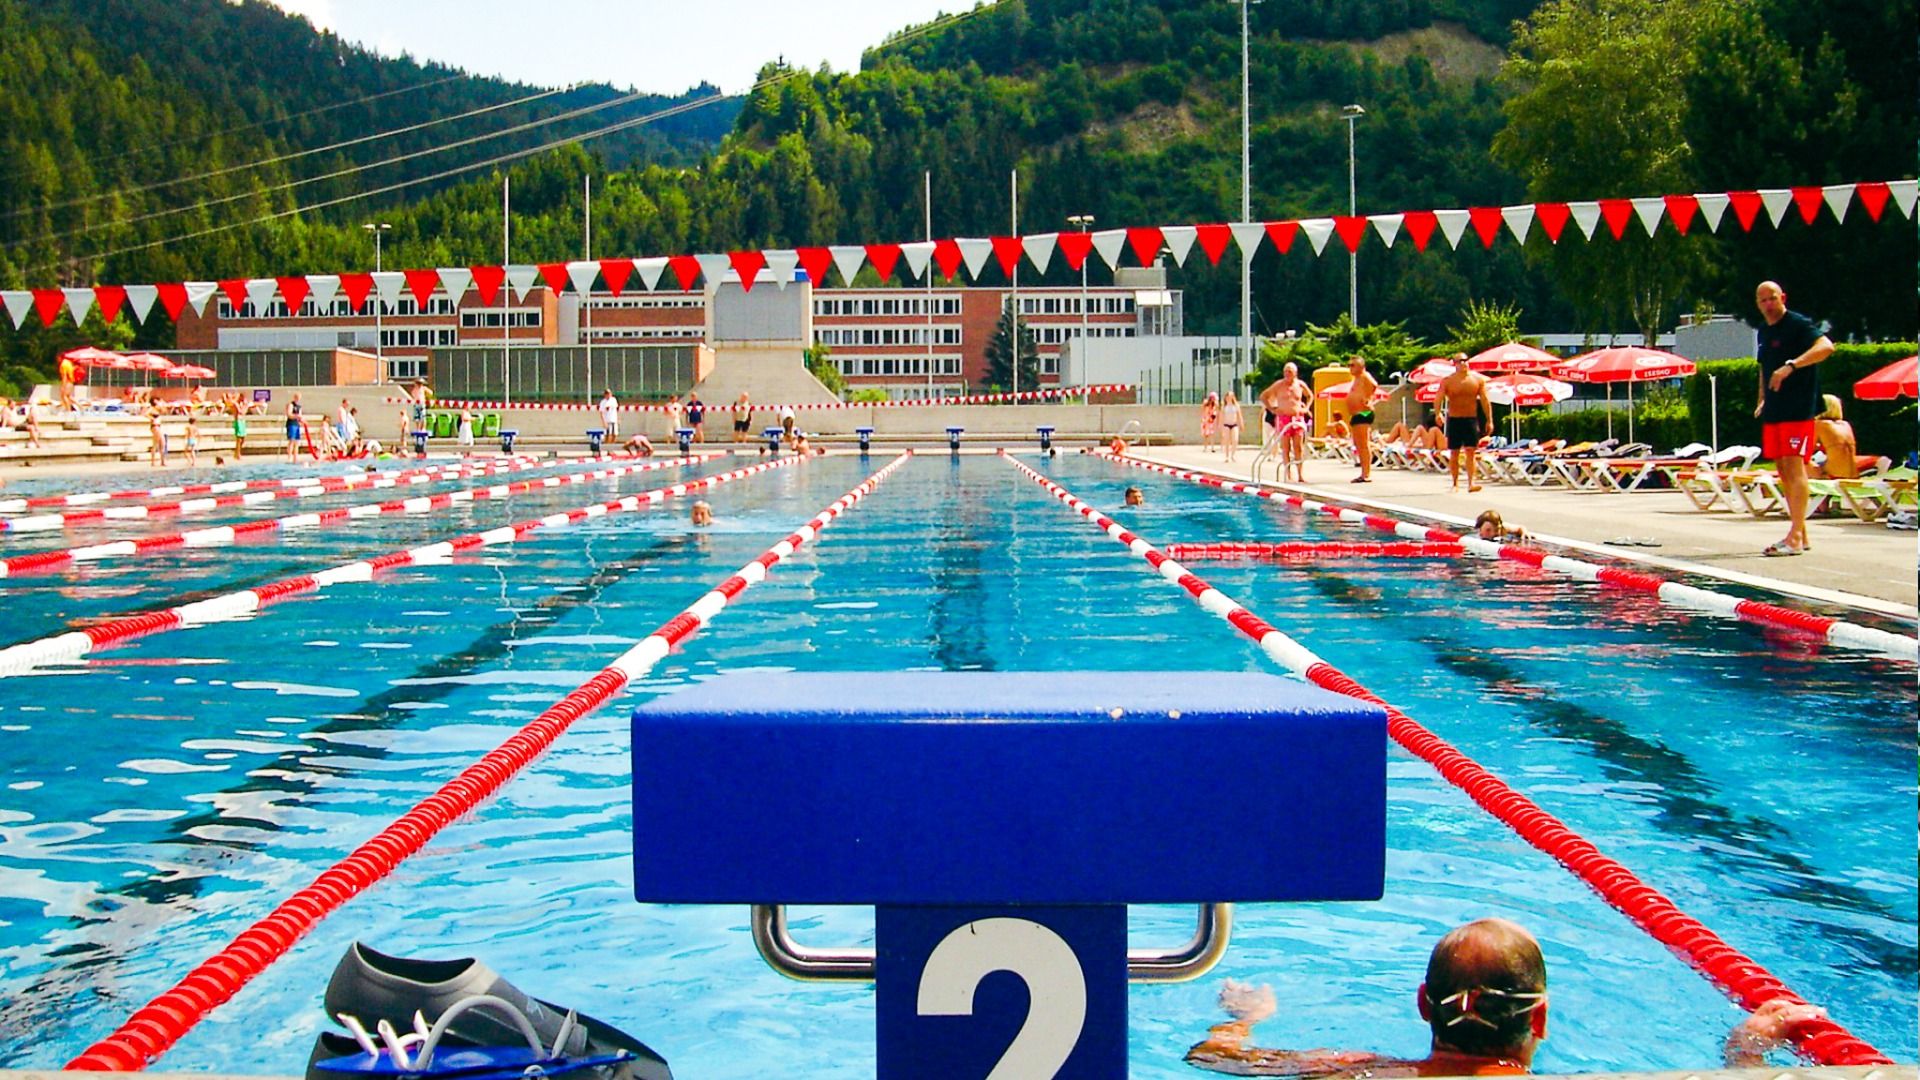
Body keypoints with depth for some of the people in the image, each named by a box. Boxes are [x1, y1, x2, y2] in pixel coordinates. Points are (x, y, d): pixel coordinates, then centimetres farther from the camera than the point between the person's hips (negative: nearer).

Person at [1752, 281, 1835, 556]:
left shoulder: (1798, 324, -9)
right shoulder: (1764, 332, 17)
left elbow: (1826, 347, -25)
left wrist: (1792, 365, -34)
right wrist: (1762, 399, 18)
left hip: (1798, 409, -9)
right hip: (1773, 410, 9)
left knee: (1794, 466, -13)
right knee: (1783, 469, 9)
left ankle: (1795, 538, -18)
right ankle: (1800, 533, 16)